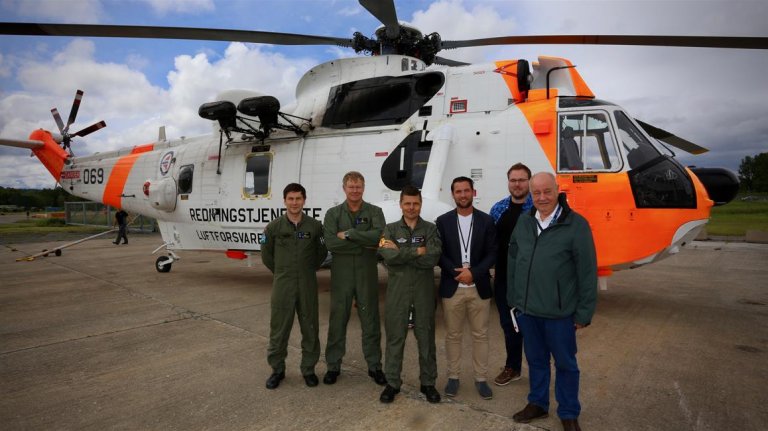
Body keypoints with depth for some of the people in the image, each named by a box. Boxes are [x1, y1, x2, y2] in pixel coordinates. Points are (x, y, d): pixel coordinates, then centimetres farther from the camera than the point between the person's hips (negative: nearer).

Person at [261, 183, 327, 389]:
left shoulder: (315, 226, -2)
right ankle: (277, 369, 24)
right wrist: (281, 272, 10)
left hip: (307, 285, 1)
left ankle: (308, 369, 24)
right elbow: (266, 254, 9)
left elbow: (322, 253, 9)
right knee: (279, 328, 7)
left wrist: (308, 270, 9)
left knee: (310, 328, 8)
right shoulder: (274, 227, -2)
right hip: (282, 285, 0)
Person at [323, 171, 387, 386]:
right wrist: (365, 245, -14)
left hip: (367, 274, 0)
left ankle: (374, 366, 24)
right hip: (341, 274, 1)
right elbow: (331, 243, -12)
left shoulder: (374, 212, 2)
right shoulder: (333, 213, 3)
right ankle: (333, 365, 25)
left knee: (370, 320, 9)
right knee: (338, 320, 9)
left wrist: (348, 234, -16)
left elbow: (379, 235, -18)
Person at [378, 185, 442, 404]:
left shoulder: (430, 229, 2)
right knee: (395, 337, 8)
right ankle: (392, 383, 23)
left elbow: (432, 258, -15)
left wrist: (401, 252, -14)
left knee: (426, 337, 10)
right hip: (397, 291, 0)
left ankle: (428, 383, 26)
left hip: (424, 291, 0)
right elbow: (389, 256, -15)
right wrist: (417, 251, -14)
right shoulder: (390, 229, 4)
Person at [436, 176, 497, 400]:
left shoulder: (486, 220, 1)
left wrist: (473, 273, -16)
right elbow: (439, 254, -2)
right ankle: (453, 377, 25)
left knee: (480, 335, 10)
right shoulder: (443, 221, 1)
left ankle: (481, 379, 24)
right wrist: (457, 271, -16)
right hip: (452, 287, 0)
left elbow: (492, 254, -3)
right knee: (453, 335, 10)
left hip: (479, 287, 0)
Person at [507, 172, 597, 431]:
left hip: (559, 312, -4)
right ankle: (537, 404, 39)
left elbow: (587, 272, -10)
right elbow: (513, 261, 9)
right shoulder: (524, 222, 3)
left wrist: (584, 312, -9)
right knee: (535, 360, 20)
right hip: (526, 309, 4)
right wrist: (513, 298, 9)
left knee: (565, 364, 14)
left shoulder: (576, 225, -12)